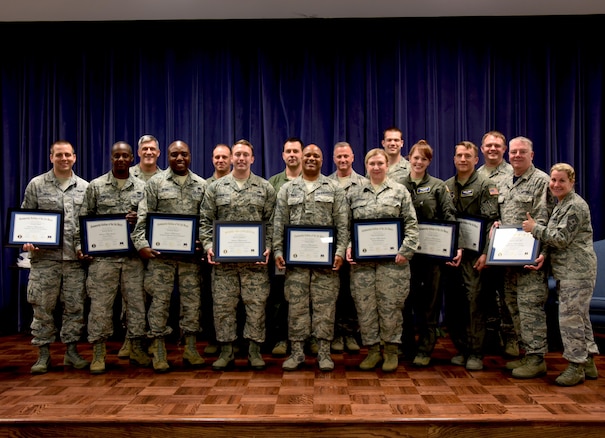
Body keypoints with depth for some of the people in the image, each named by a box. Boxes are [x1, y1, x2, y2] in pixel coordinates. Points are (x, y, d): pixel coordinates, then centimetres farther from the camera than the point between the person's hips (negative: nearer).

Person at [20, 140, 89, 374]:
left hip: (76, 258, 2)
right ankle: (43, 354, 16)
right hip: (45, 257, -1)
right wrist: (27, 241, -9)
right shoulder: (36, 185, 5)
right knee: (43, 306, 4)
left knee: (74, 306, 6)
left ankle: (71, 351, 19)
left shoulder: (85, 187, 10)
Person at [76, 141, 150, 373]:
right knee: (100, 304, 2)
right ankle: (98, 353, 14)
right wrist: (80, 245, -4)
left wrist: (139, 219, -11)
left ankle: (136, 348, 20)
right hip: (102, 256, -1)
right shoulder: (96, 186, 5)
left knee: (137, 302, 6)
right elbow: (84, 219, 6)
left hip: (134, 256, 2)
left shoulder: (142, 187, 8)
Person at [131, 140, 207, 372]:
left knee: (192, 299, 6)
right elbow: (143, 217, -1)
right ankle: (159, 352, 13)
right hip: (161, 252, -2)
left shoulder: (201, 185, 10)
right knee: (160, 300, 1)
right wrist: (141, 244, -11)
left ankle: (190, 349, 19)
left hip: (191, 253, 2)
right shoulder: (155, 183, 3)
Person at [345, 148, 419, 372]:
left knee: (391, 306, 2)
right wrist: (347, 247, -5)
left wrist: (406, 251, -8)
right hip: (361, 260, 2)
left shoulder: (400, 191, 7)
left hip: (392, 260, -1)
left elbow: (411, 225, 3)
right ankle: (372, 350, 19)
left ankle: (391, 350, 19)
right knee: (365, 306, 4)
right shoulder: (354, 192, 11)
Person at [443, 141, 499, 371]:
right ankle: (461, 349, 20)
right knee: (453, 302, 8)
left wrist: (485, 252, -16)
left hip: (473, 254, -5)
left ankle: (475, 353, 7)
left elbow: (491, 221, -9)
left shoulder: (486, 185, -1)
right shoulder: (446, 186, 14)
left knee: (474, 302, -4)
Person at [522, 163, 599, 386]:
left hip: (577, 272, -10)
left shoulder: (575, 206, -13)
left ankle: (576, 366, 4)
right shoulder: (561, 205, 18)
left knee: (570, 317, -6)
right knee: (580, 317, 15)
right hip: (567, 271, 10)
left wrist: (535, 228, -11)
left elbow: (561, 239, -18)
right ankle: (588, 364, 25)